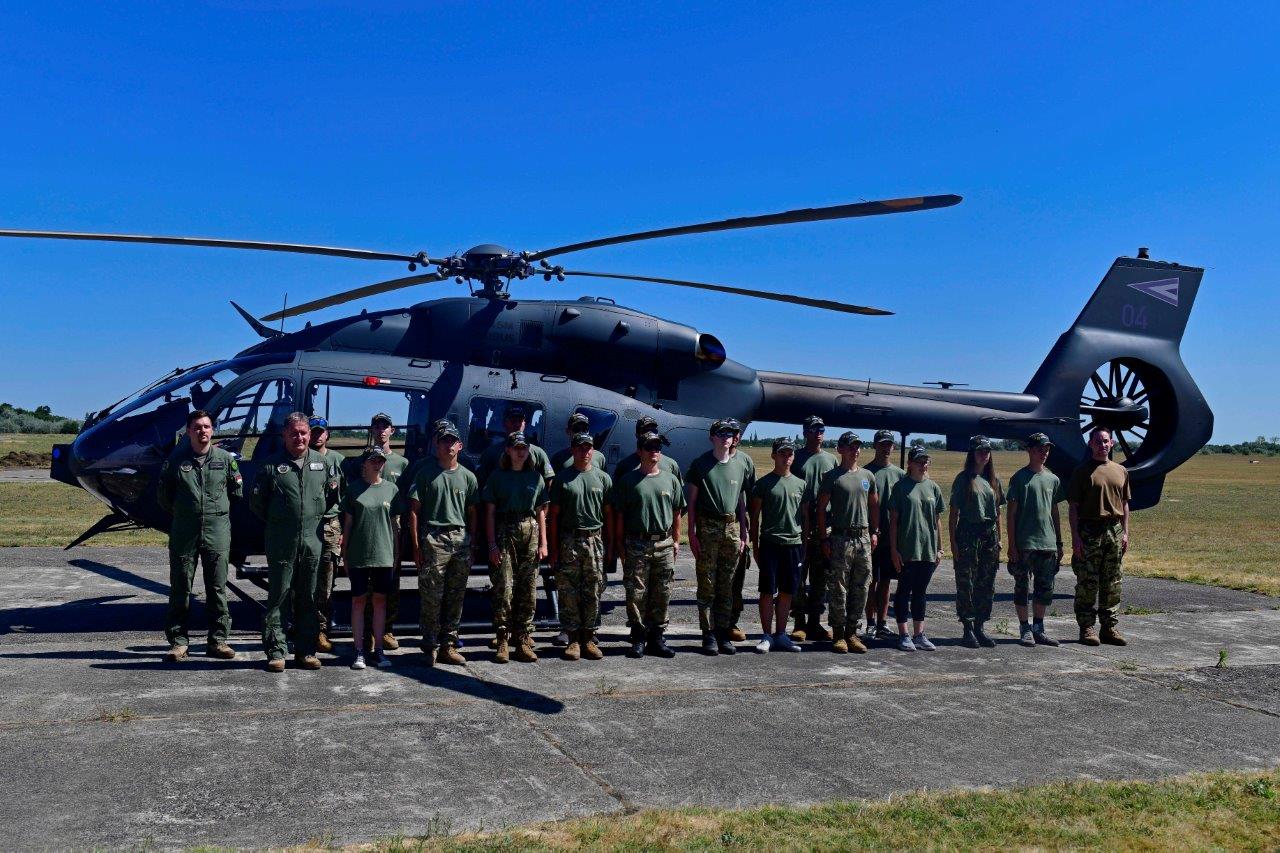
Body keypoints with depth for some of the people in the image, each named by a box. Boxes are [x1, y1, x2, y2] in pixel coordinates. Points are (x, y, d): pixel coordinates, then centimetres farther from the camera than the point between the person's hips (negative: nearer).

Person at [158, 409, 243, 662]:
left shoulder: (225, 459, 3)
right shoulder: (176, 460, 1)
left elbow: (236, 492, 13)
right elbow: (163, 495, 11)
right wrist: (180, 513, 13)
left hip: (217, 534, 0)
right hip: (184, 534, 0)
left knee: (218, 589, 6)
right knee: (180, 589, 5)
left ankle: (218, 640, 14)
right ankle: (178, 641, 13)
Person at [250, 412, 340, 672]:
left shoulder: (322, 462, 9)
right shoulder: (272, 465, -1)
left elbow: (333, 494, 20)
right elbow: (256, 501, 3)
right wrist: (275, 522, 5)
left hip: (312, 541, 3)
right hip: (281, 543, -3)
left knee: (308, 599, 9)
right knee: (278, 596, -1)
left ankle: (306, 651, 16)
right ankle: (276, 651, 5)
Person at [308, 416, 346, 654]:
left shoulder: (338, 460, 10)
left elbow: (346, 496, 10)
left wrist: (344, 530, 4)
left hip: (330, 525, 1)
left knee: (326, 585, 1)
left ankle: (321, 631, 7)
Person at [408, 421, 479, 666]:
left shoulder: (468, 477, 12)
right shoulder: (426, 473, 2)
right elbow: (414, 510, 0)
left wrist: (470, 544, 7)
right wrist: (416, 545, -7)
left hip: (461, 539, 4)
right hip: (433, 539, -4)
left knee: (456, 597, 7)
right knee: (431, 596, -3)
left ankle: (448, 645, 16)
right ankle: (431, 647, 6)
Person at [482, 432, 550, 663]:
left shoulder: (536, 476, 12)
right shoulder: (498, 476, 5)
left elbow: (541, 512, 13)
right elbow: (490, 512, 3)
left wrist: (543, 543, 6)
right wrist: (492, 544, -5)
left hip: (530, 531, 3)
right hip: (504, 532, -2)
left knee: (528, 589, 1)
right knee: (503, 588, -7)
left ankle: (523, 641, 8)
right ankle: (502, 641, -1)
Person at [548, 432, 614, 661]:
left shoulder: (603, 478, 9)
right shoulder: (562, 478, 4)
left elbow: (608, 514, 10)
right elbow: (554, 514, 3)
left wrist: (609, 544, 4)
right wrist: (554, 547, -3)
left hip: (595, 539, 2)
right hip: (568, 540, -1)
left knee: (593, 592, 4)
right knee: (568, 592, 0)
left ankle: (589, 638, 13)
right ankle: (573, 639, 7)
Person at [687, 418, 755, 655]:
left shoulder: (742, 463, 7)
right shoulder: (701, 464, 0)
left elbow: (742, 499, 13)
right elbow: (692, 501, 2)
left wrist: (743, 532, 9)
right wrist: (692, 533, -4)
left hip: (732, 528, 3)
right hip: (707, 527, -3)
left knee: (727, 584, 8)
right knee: (707, 584, 0)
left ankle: (724, 632, 15)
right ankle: (708, 634, 6)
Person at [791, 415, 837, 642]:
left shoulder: (831, 460, 13)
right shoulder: (797, 458, 1)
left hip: (825, 528, 4)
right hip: (800, 527, -4)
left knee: (820, 577, 9)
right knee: (799, 576, -1)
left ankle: (815, 622, 17)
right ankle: (800, 623, 5)